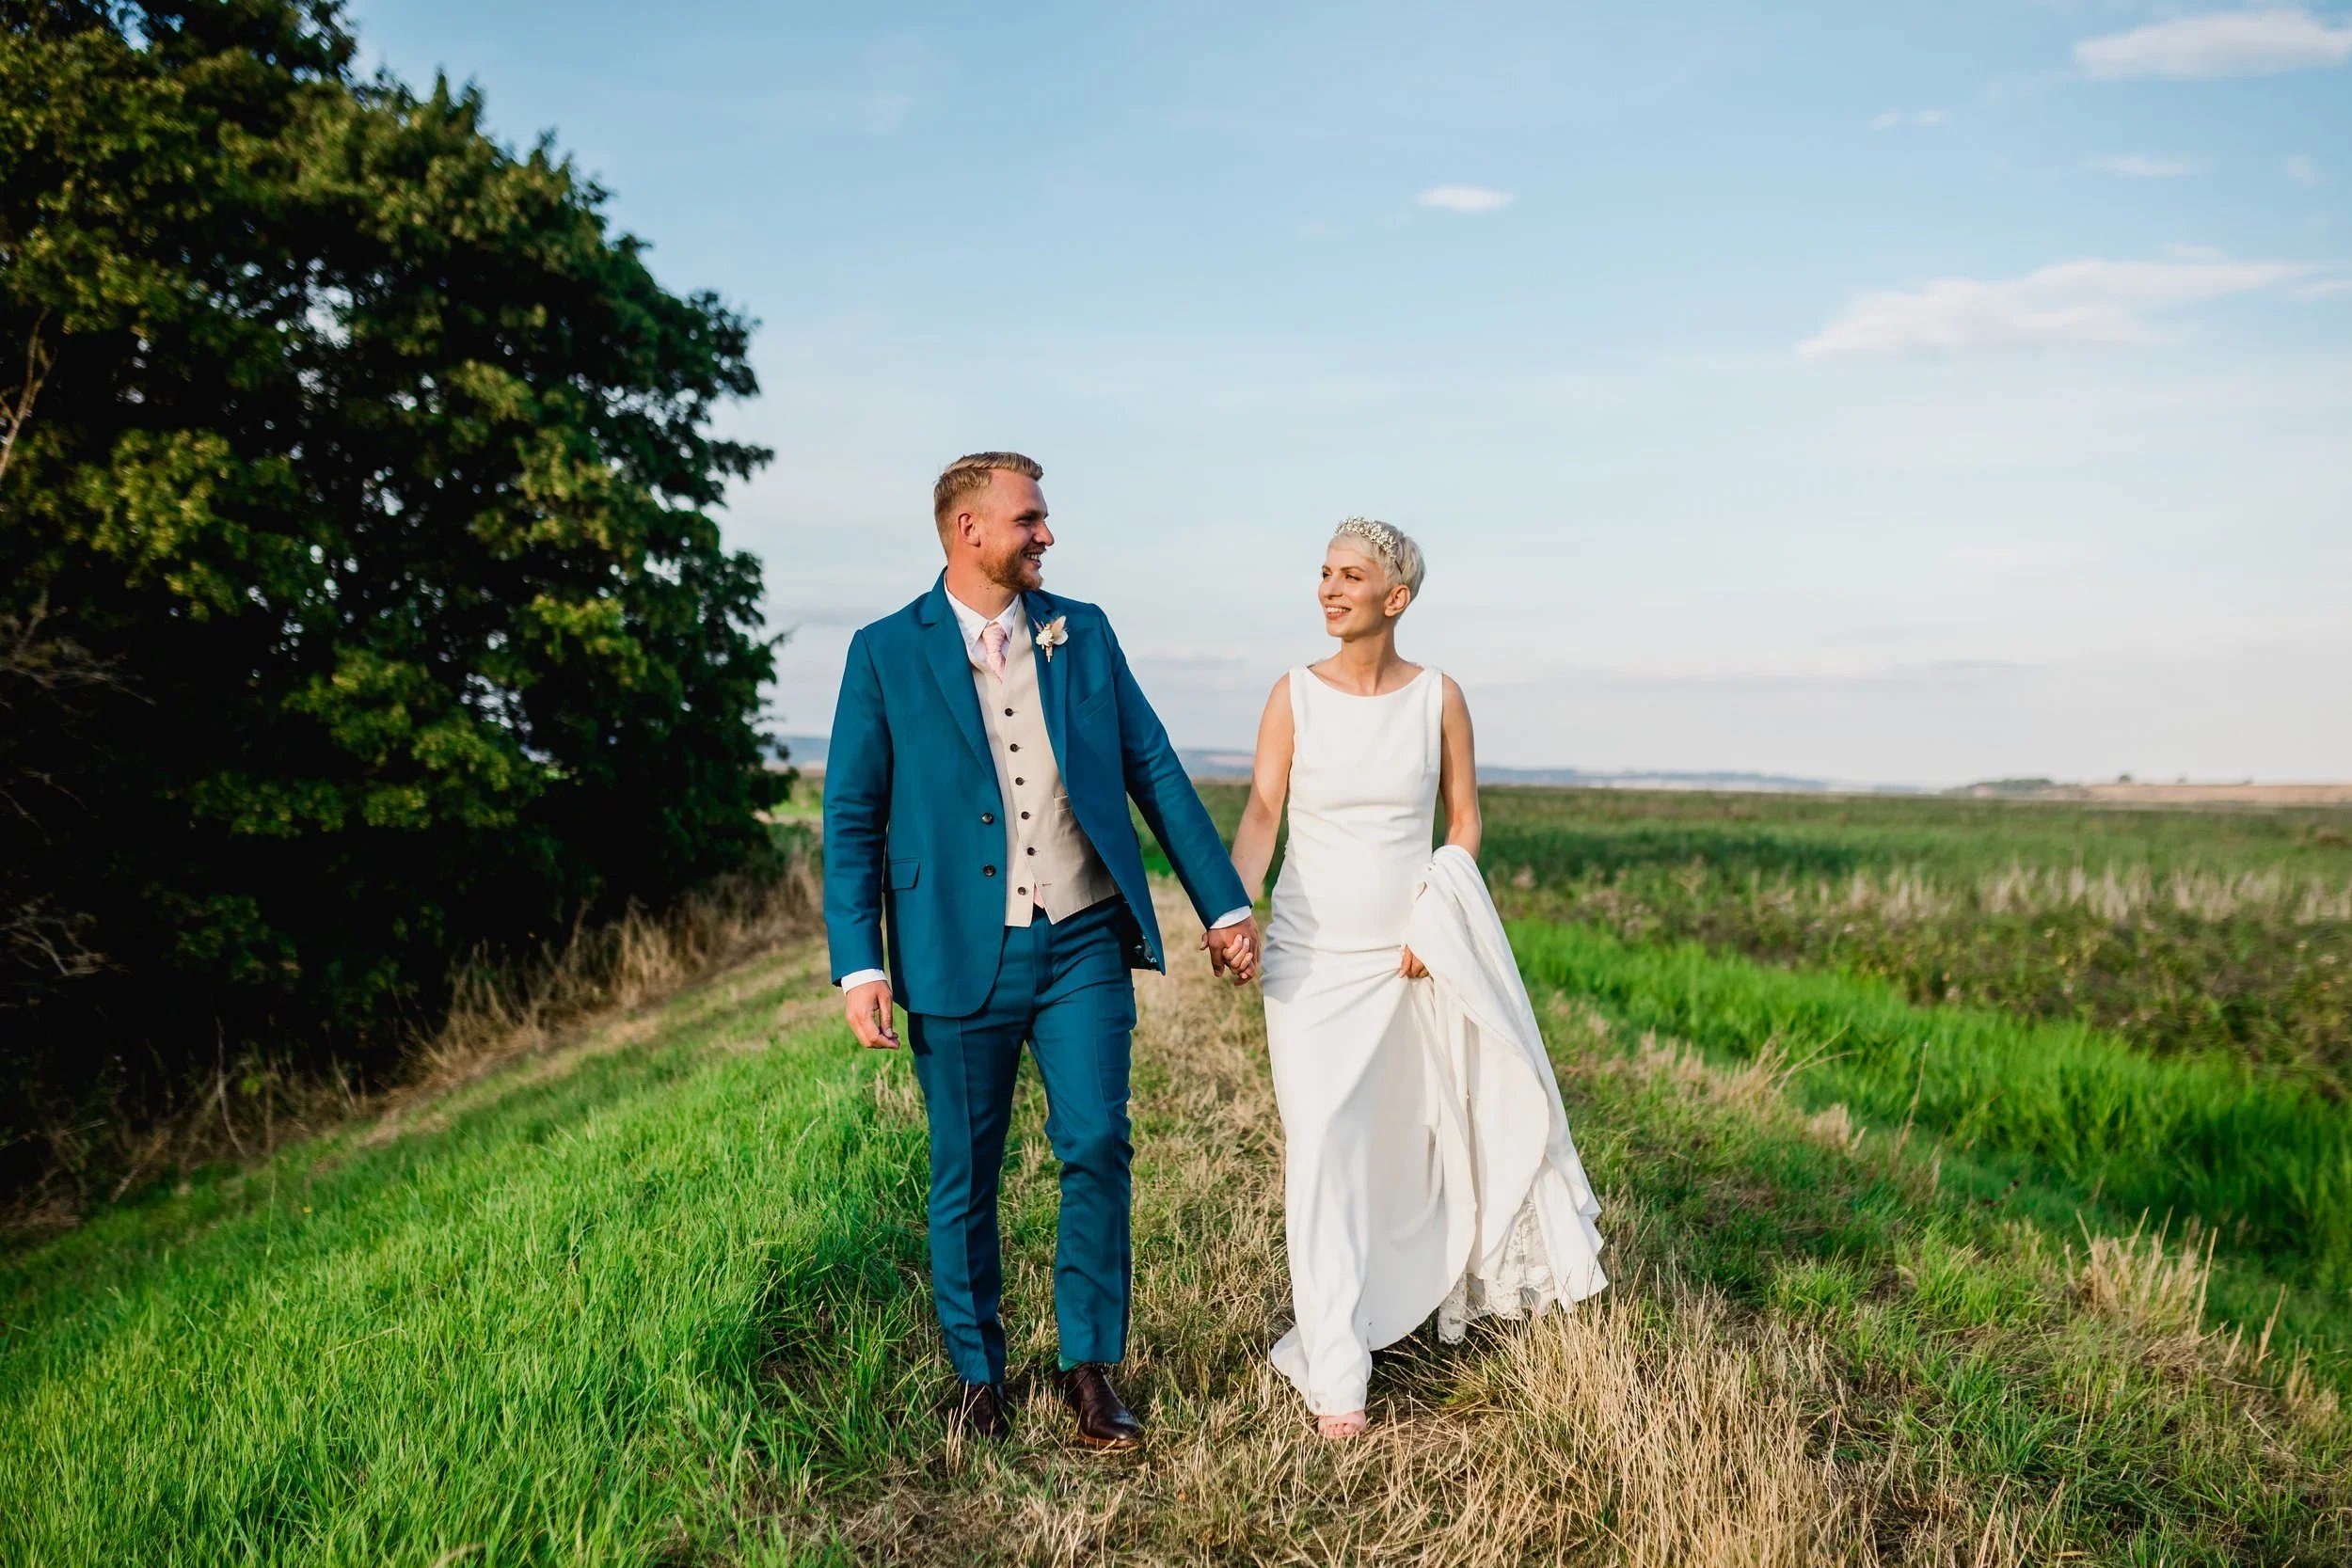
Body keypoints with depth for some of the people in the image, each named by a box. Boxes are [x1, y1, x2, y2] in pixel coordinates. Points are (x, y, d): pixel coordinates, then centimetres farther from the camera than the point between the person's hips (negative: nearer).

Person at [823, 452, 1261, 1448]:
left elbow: (1154, 770, 10)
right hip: (960, 954, -1)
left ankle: (1089, 1368, 13)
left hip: (1084, 945, 2)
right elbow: (851, 817, 0)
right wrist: (860, 966, -8)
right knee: (965, 1178, 8)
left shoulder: (1083, 634, 9)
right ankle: (976, 1376, 26)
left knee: (1097, 1147, -6)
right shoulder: (886, 653, 1)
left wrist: (1224, 904, 8)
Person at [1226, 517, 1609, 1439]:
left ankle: (1408, 1289, 41)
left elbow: (1464, 820, 6)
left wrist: (1437, 920, -8)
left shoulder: (1438, 697, 0)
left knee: (1413, 1139, 13)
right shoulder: (1295, 694, -2)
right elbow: (1260, 814, -9)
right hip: (1311, 954, -1)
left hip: (1413, 954, 1)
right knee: (1321, 1147, -7)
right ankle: (1335, 1374, -1)